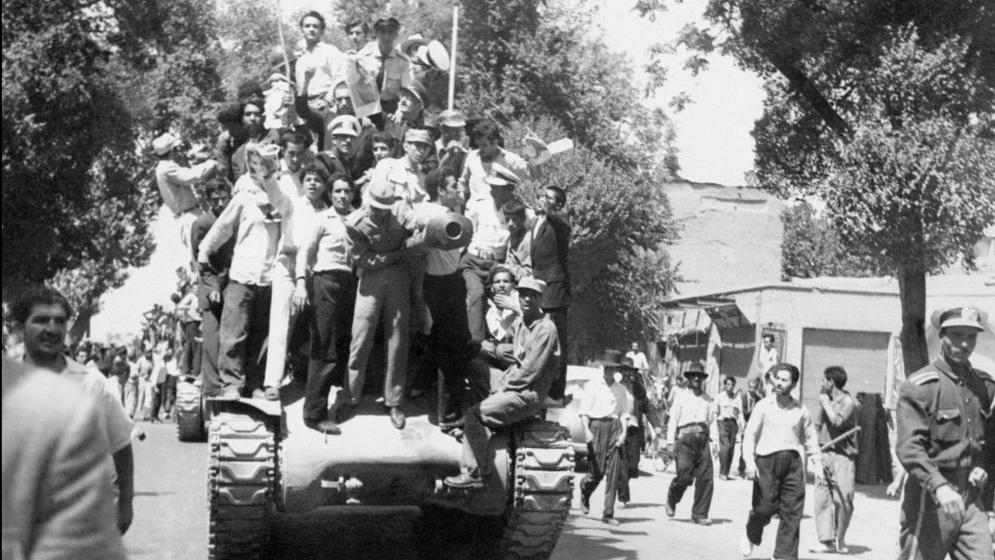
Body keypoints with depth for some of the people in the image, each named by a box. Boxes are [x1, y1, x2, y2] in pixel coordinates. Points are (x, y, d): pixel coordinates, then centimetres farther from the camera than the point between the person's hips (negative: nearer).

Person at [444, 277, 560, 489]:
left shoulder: (545, 329, -13)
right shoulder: (521, 325, 17)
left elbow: (531, 371, -17)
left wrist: (502, 387, -10)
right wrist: (499, 385, 6)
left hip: (529, 395, -9)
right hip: (515, 390, 9)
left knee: (473, 414, -16)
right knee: (474, 417, -5)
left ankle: (479, 473, -7)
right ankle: (469, 470, -8)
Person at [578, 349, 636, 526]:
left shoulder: (620, 389, 15)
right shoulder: (592, 385, 4)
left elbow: (624, 413, 13)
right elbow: (584, 411, -1)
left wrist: (624, 432, -3)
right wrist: (587, 430, -14)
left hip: (615, 427, 3)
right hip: (597, 426, -3)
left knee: (614, 472, -3)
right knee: (598, 471, -5)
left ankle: (608, 513, 0)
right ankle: (584, 492, 29)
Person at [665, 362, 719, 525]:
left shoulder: (708, 399, 16)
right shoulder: (681, 397, 8)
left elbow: (712, 421, 15)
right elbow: (673, 420, 5)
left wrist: (715, 441, 5)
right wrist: (670, 442, -2)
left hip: (703, 439, 3)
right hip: (685, 438, -3)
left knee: (706, 478, -5)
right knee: (684, 476, -11)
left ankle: (699, 514, 3)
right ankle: (671, 502, 17)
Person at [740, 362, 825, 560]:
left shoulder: (801, 410, 10)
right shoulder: (764, 406, 2)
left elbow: (810, 440, 18)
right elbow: (749, 435, -3)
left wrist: (817, 465, 12)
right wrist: (750, 462, -15)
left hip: (793, 462, 3)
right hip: (767, 461, -2)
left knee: (792, 512, -3)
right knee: (764, 508, -4)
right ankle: (751, 536, 27)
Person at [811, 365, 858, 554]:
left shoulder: (848, 402, -5)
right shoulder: (825, 400, 14)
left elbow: (837, 421, -20)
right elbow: (817, 425, 19)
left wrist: (825, 402, -8)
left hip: (843, 455, -5)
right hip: (824, 454, 5)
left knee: (844, 499, -7)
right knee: (822, 498, -3)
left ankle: (840, 539, 10)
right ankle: (827, 541, -1)